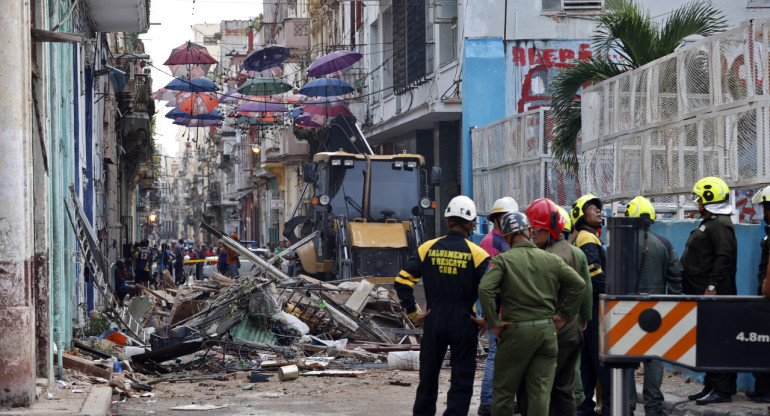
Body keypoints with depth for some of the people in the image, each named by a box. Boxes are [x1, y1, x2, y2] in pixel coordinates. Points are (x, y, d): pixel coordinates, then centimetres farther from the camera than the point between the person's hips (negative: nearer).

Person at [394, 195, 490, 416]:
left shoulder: (428, 248, -1)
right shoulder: (476, 254, -8)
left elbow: (402, 281, -5)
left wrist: (413, 313, 2)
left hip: (434, 321, 2)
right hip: (464, 323, -2)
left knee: (428, 376, 17)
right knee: (461, 381, 5)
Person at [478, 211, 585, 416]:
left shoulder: (503, 260, -4)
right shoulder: (551, 259, 6)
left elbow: (485, 288, -18)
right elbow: (578, 284, 3)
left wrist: (493, 322, -11)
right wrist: (564, 315, 8)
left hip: (517, 331, -3)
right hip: (547, 330, 3)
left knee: (503, 391, 9)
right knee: (541, 392, 6)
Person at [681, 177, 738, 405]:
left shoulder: (720, 225, -13)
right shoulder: (708, 223, 20)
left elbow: (723, 258, -23)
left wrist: (712, 286, -25)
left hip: (714, 295, -11)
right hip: (702, 294, 11)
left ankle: (722, 390, -8)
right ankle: (711, 385, 19)